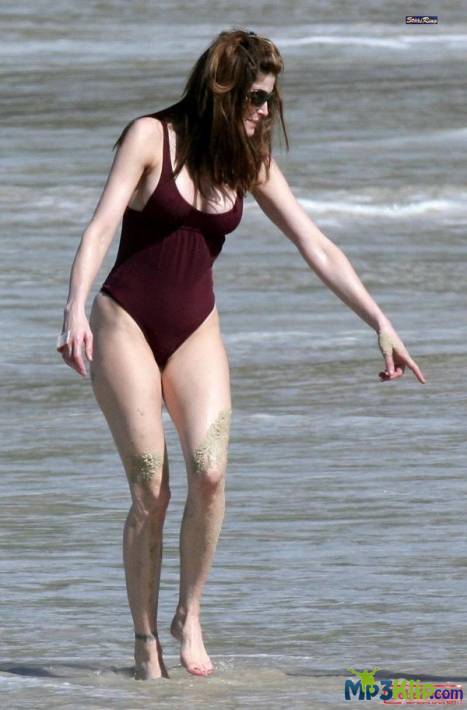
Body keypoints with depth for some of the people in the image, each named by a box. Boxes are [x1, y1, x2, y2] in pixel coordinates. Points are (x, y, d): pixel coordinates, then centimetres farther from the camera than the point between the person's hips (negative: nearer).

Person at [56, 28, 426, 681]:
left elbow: (316, 247, 7)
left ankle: (190, 615, -1)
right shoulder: (151, 137, -8)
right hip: (127, 324, -4)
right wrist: (75, 309, -31)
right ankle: (146, 640, 4)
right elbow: (102, 224, -17)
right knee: (150, 491, -8)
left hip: (195, 331, 4)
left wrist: (379, 322, 2)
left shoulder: (250, 163, 5)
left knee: (209, 471, -18)